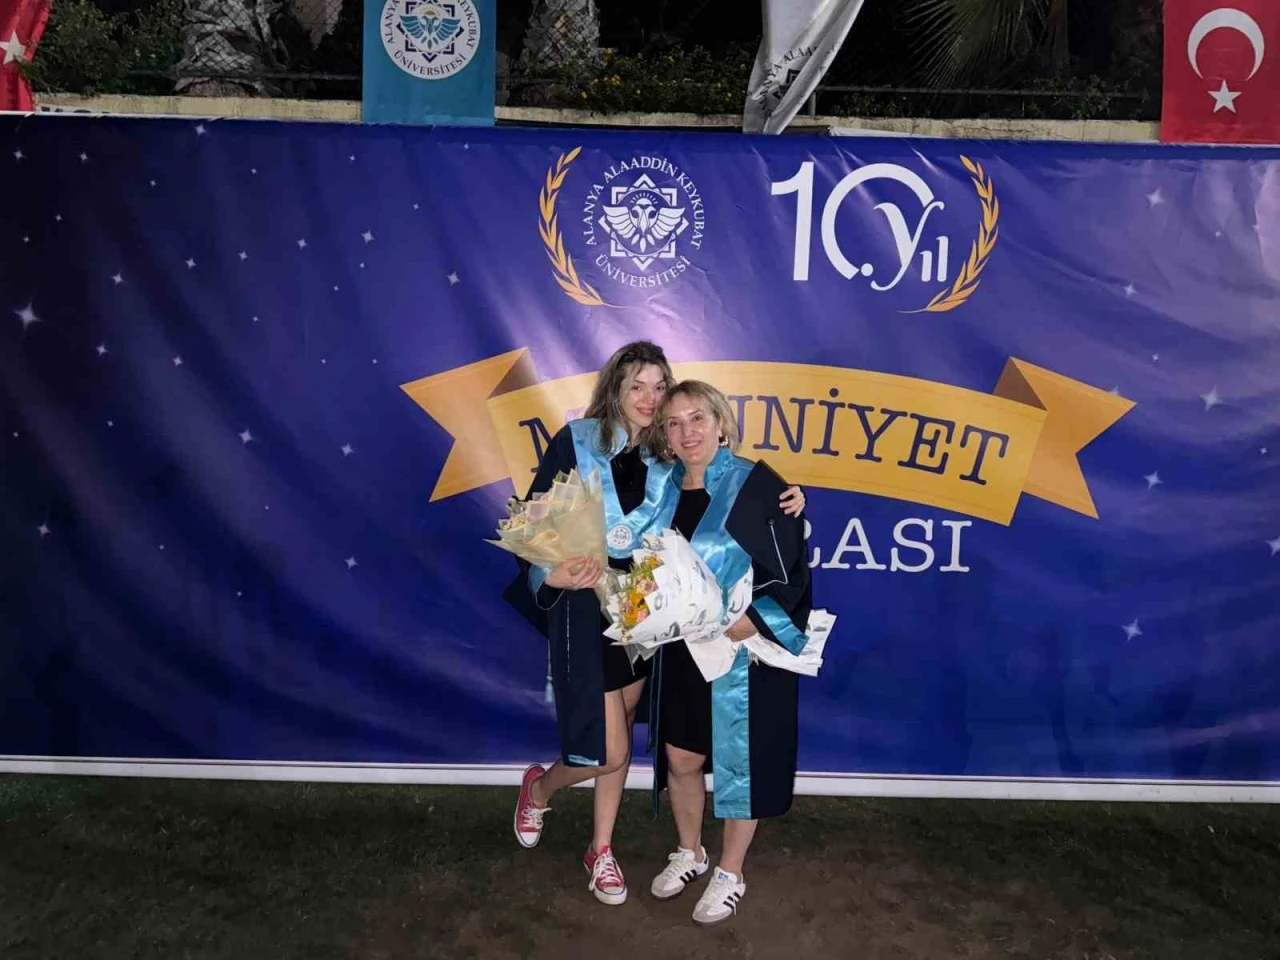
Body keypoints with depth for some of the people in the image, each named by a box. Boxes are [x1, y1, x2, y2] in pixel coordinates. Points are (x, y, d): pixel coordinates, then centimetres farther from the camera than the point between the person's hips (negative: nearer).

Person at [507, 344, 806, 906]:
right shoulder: (576, 441, -9)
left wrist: (782, 501, -10)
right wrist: (552, 571, -26)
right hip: (584, 609, -4)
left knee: (619, 741, 17)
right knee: (608, 752, -2)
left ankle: (601, 851, 37)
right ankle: (539, 788, 31)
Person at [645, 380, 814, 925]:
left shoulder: (758, 486, -15)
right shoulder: (666, 489, 3)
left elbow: (791, 579, -15)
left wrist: (736, 628, -25)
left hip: (744, 653, -5)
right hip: (680, 654, 5)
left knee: (739, 765, 10)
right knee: (680, 758, 15)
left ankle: (731, 874, 32)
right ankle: (689, 853, 41)